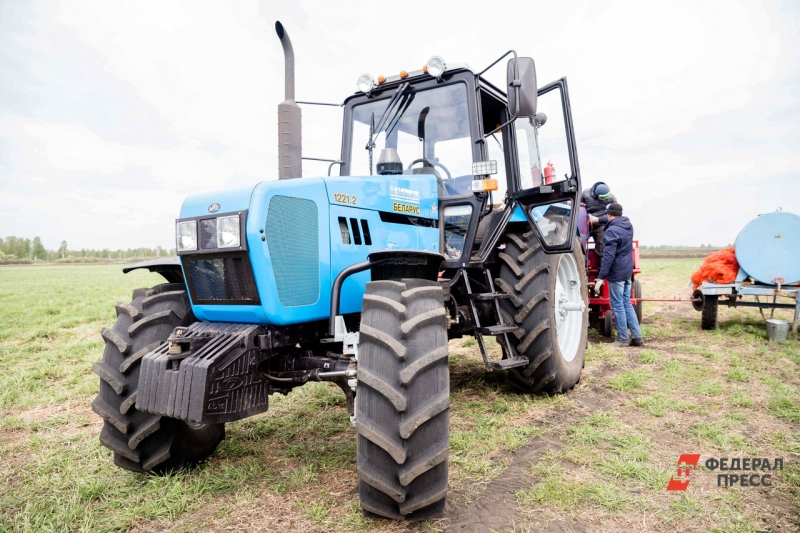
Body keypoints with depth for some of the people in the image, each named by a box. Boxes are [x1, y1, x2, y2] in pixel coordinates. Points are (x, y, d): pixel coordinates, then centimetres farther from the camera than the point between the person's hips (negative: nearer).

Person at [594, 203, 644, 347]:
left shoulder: (612, 231, -18)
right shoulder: (628, 225, 7)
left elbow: (608, 257, -23)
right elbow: (614, 222, 32)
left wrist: (601, 278, -22)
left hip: (616, 273, -8)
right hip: (627, 272, 8)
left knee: (618, 306, 0)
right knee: (627, 303, 15)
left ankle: (623, 339, 6)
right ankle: (637, 337, 16)